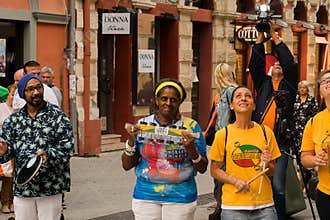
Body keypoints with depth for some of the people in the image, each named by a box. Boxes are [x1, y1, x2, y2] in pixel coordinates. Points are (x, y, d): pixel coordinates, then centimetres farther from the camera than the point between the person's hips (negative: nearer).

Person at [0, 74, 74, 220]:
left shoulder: (57, 116, -1)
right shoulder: (13, 120, 9)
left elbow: (67, 146, -8)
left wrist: (49, 155, -26)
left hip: (50, 188, -3)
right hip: (22, 189, 3)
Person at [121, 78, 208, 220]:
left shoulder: (191, 126, -2)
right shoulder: (142, 124, 3)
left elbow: (202, 168, -1)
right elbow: (127, 165, 4)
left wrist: (191, 149, -19)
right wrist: (131, 141, -12)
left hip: (180, 198, -1)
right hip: (145, 196, 1)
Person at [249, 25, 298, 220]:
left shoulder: (288, 85, 10)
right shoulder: (263, 84, 17)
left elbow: (291, 64, -2)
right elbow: (256, 64, 9)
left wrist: (276, 39, 0)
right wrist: (261, 39, 4)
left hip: (280, 143, -3)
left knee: (277, 187, -6)